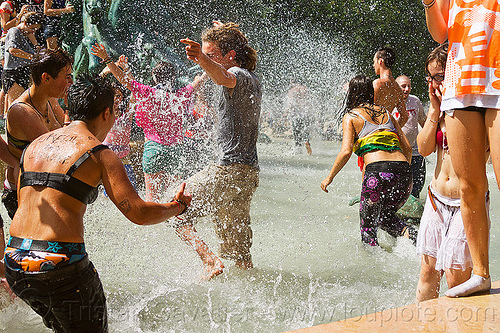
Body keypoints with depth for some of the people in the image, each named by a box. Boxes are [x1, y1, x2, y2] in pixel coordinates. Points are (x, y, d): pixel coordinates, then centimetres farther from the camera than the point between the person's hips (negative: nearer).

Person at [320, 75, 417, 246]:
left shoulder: (351, 116, 7)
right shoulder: (385, 112, 22)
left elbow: (346, 152, -6)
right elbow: (407, 147, 18)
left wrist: (329, 177, 5)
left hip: (377, 171, -5)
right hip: (402, 170, 5)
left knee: (368, 226, 12)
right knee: (386, 217, 26)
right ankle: (410, 234, 0)